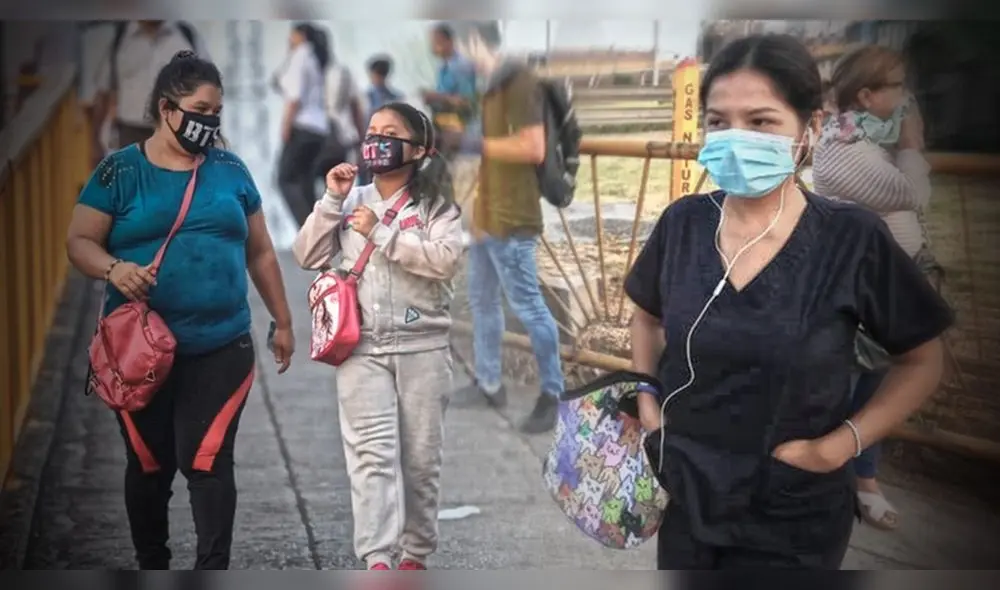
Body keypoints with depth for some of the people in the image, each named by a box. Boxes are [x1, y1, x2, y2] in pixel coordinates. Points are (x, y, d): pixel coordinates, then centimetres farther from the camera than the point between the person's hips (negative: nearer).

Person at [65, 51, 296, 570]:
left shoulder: (231, 171, 8)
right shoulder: (120, 170, -1)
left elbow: (260, 253, 14)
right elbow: (79, 242, -3)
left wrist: (282, 321, 15)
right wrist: (114, 268, -24)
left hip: (221, 347, 1)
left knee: (208, 463, -4)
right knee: (149, 465, 11)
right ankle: (151, 564, 29)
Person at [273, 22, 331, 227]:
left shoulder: (300, 55, -4)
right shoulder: (315, 60, 21)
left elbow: (295, 95, -14)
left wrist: (286, 125, -14)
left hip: (303, 127, -9)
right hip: (318, 127, 9)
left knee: (286, 179, -8)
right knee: (305, 183, 6)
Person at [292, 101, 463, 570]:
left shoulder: (435, 204, 1)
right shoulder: (350, 202, 12)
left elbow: (446, 260, -15)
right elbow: (307, 257, 8)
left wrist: (381, 234, -15)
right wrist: (331, 201, -2)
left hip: (422, 346, -1)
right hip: (362, 346, 1)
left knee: (421, 456, 6)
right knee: (372, 451, -11)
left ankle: (415, 554, 21)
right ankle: (377, 562, -17)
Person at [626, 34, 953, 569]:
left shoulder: (854, 239, -15)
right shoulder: (683, 223, -5)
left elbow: (921, 360, -3)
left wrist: (841, 444, -12)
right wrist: (647, 400, 0)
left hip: (792, 519, -3)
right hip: (685, 495, 3)